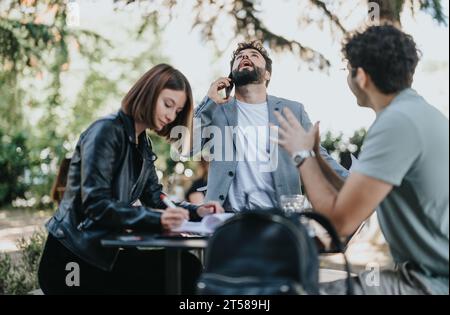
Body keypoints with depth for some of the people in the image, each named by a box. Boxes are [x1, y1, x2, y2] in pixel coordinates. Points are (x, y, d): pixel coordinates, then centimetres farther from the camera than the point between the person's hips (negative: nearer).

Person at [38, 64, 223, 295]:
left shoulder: (142, 144, 14)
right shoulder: (105, 131, -13)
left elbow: (155, 199, 11)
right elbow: (96, 204, -23)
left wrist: (194, 212, -7)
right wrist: (157, 220, -34)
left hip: (103, 250, 8)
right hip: (72, 260, -8)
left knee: (187, 266, -11)